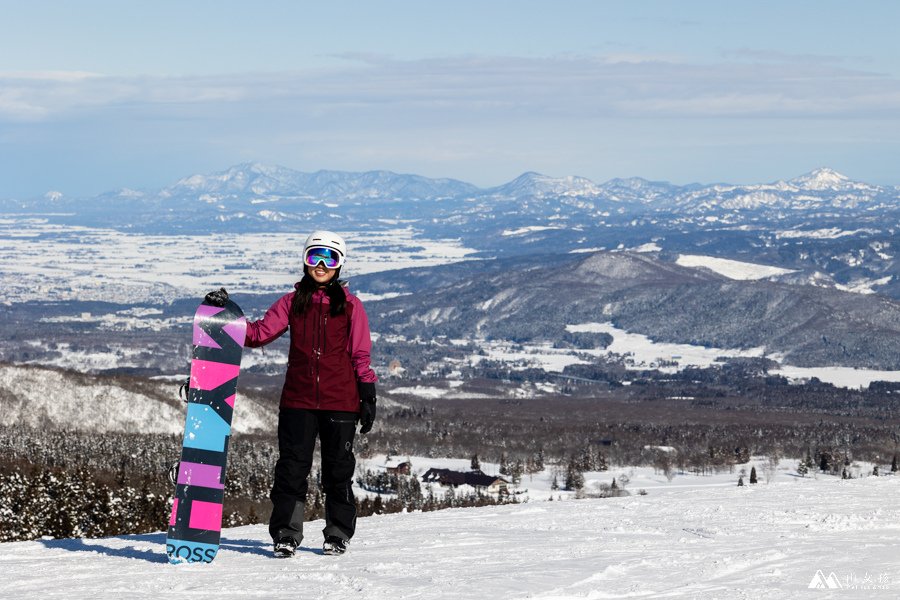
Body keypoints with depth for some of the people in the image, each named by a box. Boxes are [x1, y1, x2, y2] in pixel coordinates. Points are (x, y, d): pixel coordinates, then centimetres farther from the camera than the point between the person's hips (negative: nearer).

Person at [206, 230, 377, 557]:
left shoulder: (350, 305, 6)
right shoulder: (292, 302, 10)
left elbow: (361, 355, 5)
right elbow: (260, 333, 2)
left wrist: (368, 398, 1)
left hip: (340, 401, -1)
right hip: (298, 400, 1)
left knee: (338, 468, 5)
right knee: (292, 465, -3)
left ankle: (338, 533, 16)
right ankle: (286, 534, 3)